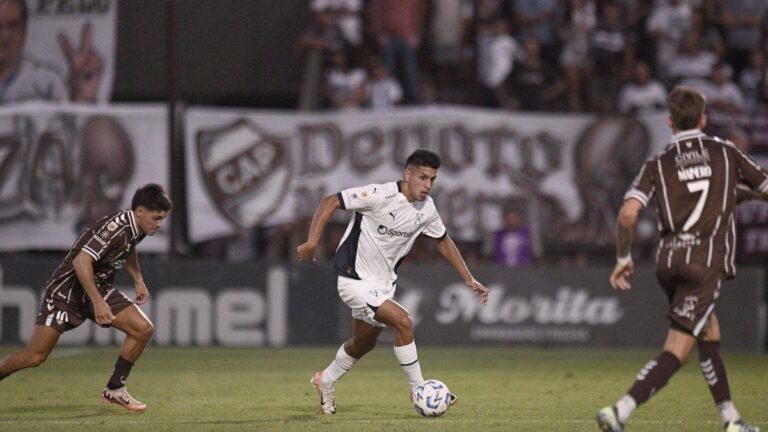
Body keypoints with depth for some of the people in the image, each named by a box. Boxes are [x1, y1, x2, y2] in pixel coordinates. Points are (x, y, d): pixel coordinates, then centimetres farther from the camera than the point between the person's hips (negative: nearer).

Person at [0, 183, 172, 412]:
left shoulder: (137, 229, 0)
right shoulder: (115, 228, -28)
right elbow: (81, 262, -36)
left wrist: (138, 279, 17)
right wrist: (98, 303, -35)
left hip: (99, 288, 8)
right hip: (66, 288, -8)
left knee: (143, 329, -8)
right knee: (34, 356, -12)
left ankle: (115, 389, 5)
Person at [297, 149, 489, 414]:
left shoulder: (426, 208, -2)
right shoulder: (381, 196, -24)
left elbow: (443, 241, 14)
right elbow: (330, 202, -20)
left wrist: (469, 279, 12)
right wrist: (312, 241, -30)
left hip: (383, 283, 8)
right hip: (355, 280, -8)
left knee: (364, 343, 21)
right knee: (402, 321, -22)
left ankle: (325, 383, 46)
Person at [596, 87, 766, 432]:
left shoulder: (657, 165, 8)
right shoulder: (725, 152, 8)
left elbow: (628, 213, -6)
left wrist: (623, 258, 6)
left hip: (670, 260, 4)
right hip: (706, 263, -4)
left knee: (709, 332, 23)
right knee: (676, 351, -9)